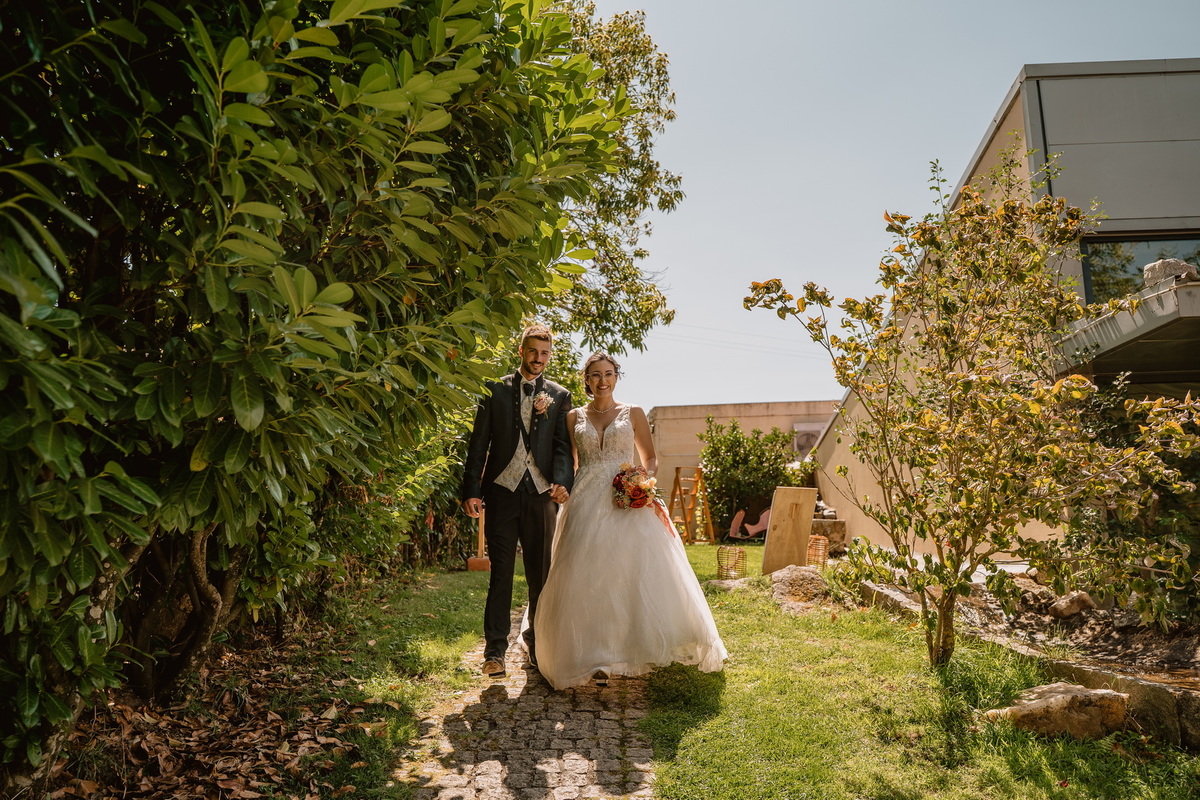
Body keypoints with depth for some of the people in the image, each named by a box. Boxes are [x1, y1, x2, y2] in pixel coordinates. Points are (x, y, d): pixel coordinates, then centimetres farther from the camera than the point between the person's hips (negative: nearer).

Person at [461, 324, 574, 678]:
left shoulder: (559, 396, 11)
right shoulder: (495, 390, 8)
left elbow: (563, 445, 3)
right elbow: (478, 443, 5)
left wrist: (562, 481, -15)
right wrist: (472, 490, -4)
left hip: (542, 493, 2)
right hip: (502, 491, -1)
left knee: (541, 574, 9)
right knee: (500, 573, 0)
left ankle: (537, 642, 25)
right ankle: (495, 649, 8)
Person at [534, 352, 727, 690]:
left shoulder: (633, 414, 8)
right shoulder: (574, 417, 10)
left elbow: (650, 458, 11)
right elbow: (568, 463, 13)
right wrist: (565, 493, -3)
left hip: (627, 503, 0)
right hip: (586, 505, 1)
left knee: (638, 572, -6)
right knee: (589, 578, -3)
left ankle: (638, 646, 9)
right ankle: (596, 658, 5)